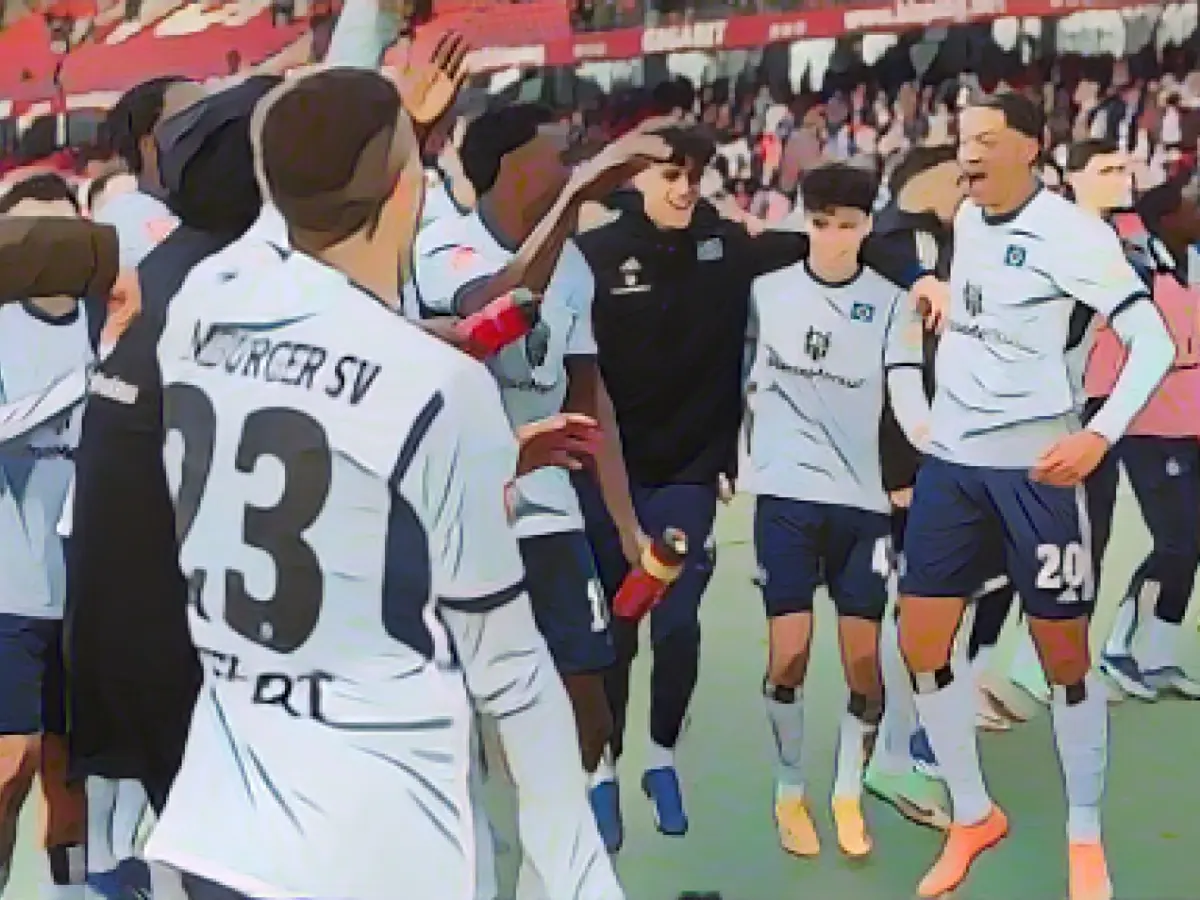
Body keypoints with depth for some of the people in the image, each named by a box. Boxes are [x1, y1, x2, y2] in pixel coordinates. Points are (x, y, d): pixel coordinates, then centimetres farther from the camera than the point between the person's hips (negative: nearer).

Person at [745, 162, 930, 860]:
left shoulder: (893, 302, 0)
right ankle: (791, 794, 17)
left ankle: (849, 796, 22)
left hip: (862, 498, 0)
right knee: (789, 654, -4)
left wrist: (941, 441, -29)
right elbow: (742, 378, 12)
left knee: (864, 661, 1)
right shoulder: (766, 290, 3)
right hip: (786, 493, 0)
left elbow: (907, 396, -11)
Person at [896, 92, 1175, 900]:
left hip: (1037, 465, -6)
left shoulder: (1071, 233, -14)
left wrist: (1100, 435, -29)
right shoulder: (967, 218, 7)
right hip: (951, 458, 6)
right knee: (922, 644, 5)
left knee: (1066, 657, 3)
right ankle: (973, 816, 23)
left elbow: (1153, 341, -19)